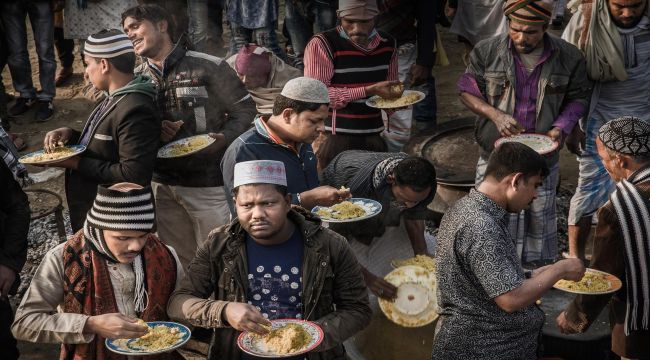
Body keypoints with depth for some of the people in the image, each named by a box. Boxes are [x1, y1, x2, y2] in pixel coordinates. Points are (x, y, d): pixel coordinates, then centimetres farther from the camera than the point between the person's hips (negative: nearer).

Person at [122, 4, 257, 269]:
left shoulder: (208, 67, -8)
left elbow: (245, 110, -3)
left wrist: (224, 138, -22)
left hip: (208, 184, -5)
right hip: (161, 185, 5)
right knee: (179, 263, 17)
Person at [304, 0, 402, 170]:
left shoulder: (387, 44, 7)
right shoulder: (321, 45, -11)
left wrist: (395, 99, -2)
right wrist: (369, 90, -21)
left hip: (375, 138, 5)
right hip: (334, 141, -5)